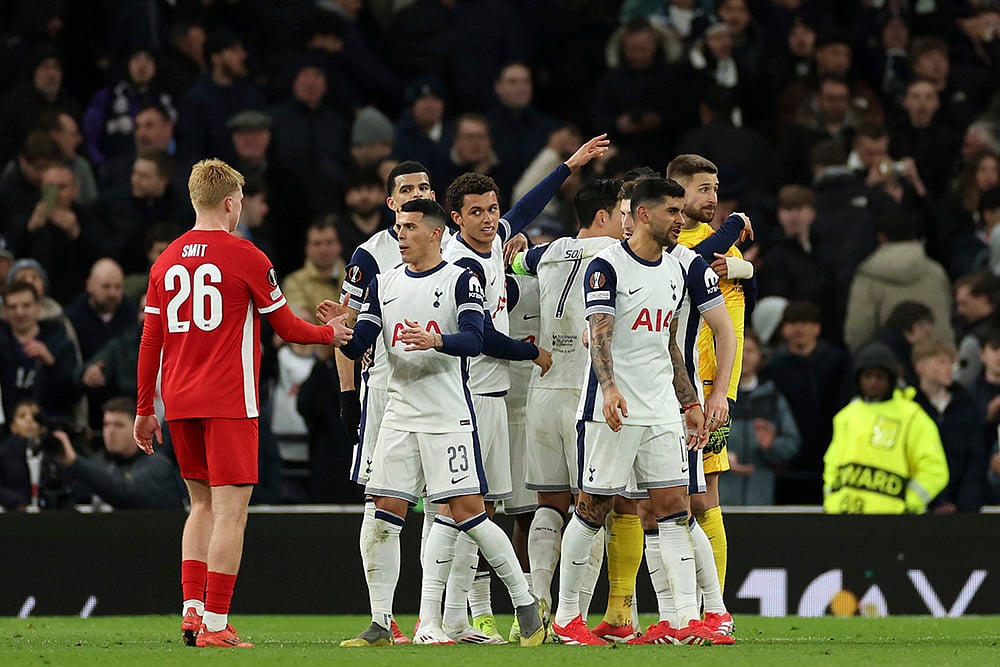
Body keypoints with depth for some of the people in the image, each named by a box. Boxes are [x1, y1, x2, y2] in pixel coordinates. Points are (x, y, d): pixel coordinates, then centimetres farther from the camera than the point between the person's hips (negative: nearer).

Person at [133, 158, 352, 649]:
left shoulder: (167, 260, 9)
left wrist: (144, 410, 16)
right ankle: (214, 625, -11)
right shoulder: (246, 258, -6)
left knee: (203, 504, 18)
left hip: (178, 403, 6)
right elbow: (286, 328, 1)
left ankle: (192, 609, 8)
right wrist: (331, 333, 20)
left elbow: (149, 341, 10)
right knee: (230, 511, -5)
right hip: (229, 401, -6)